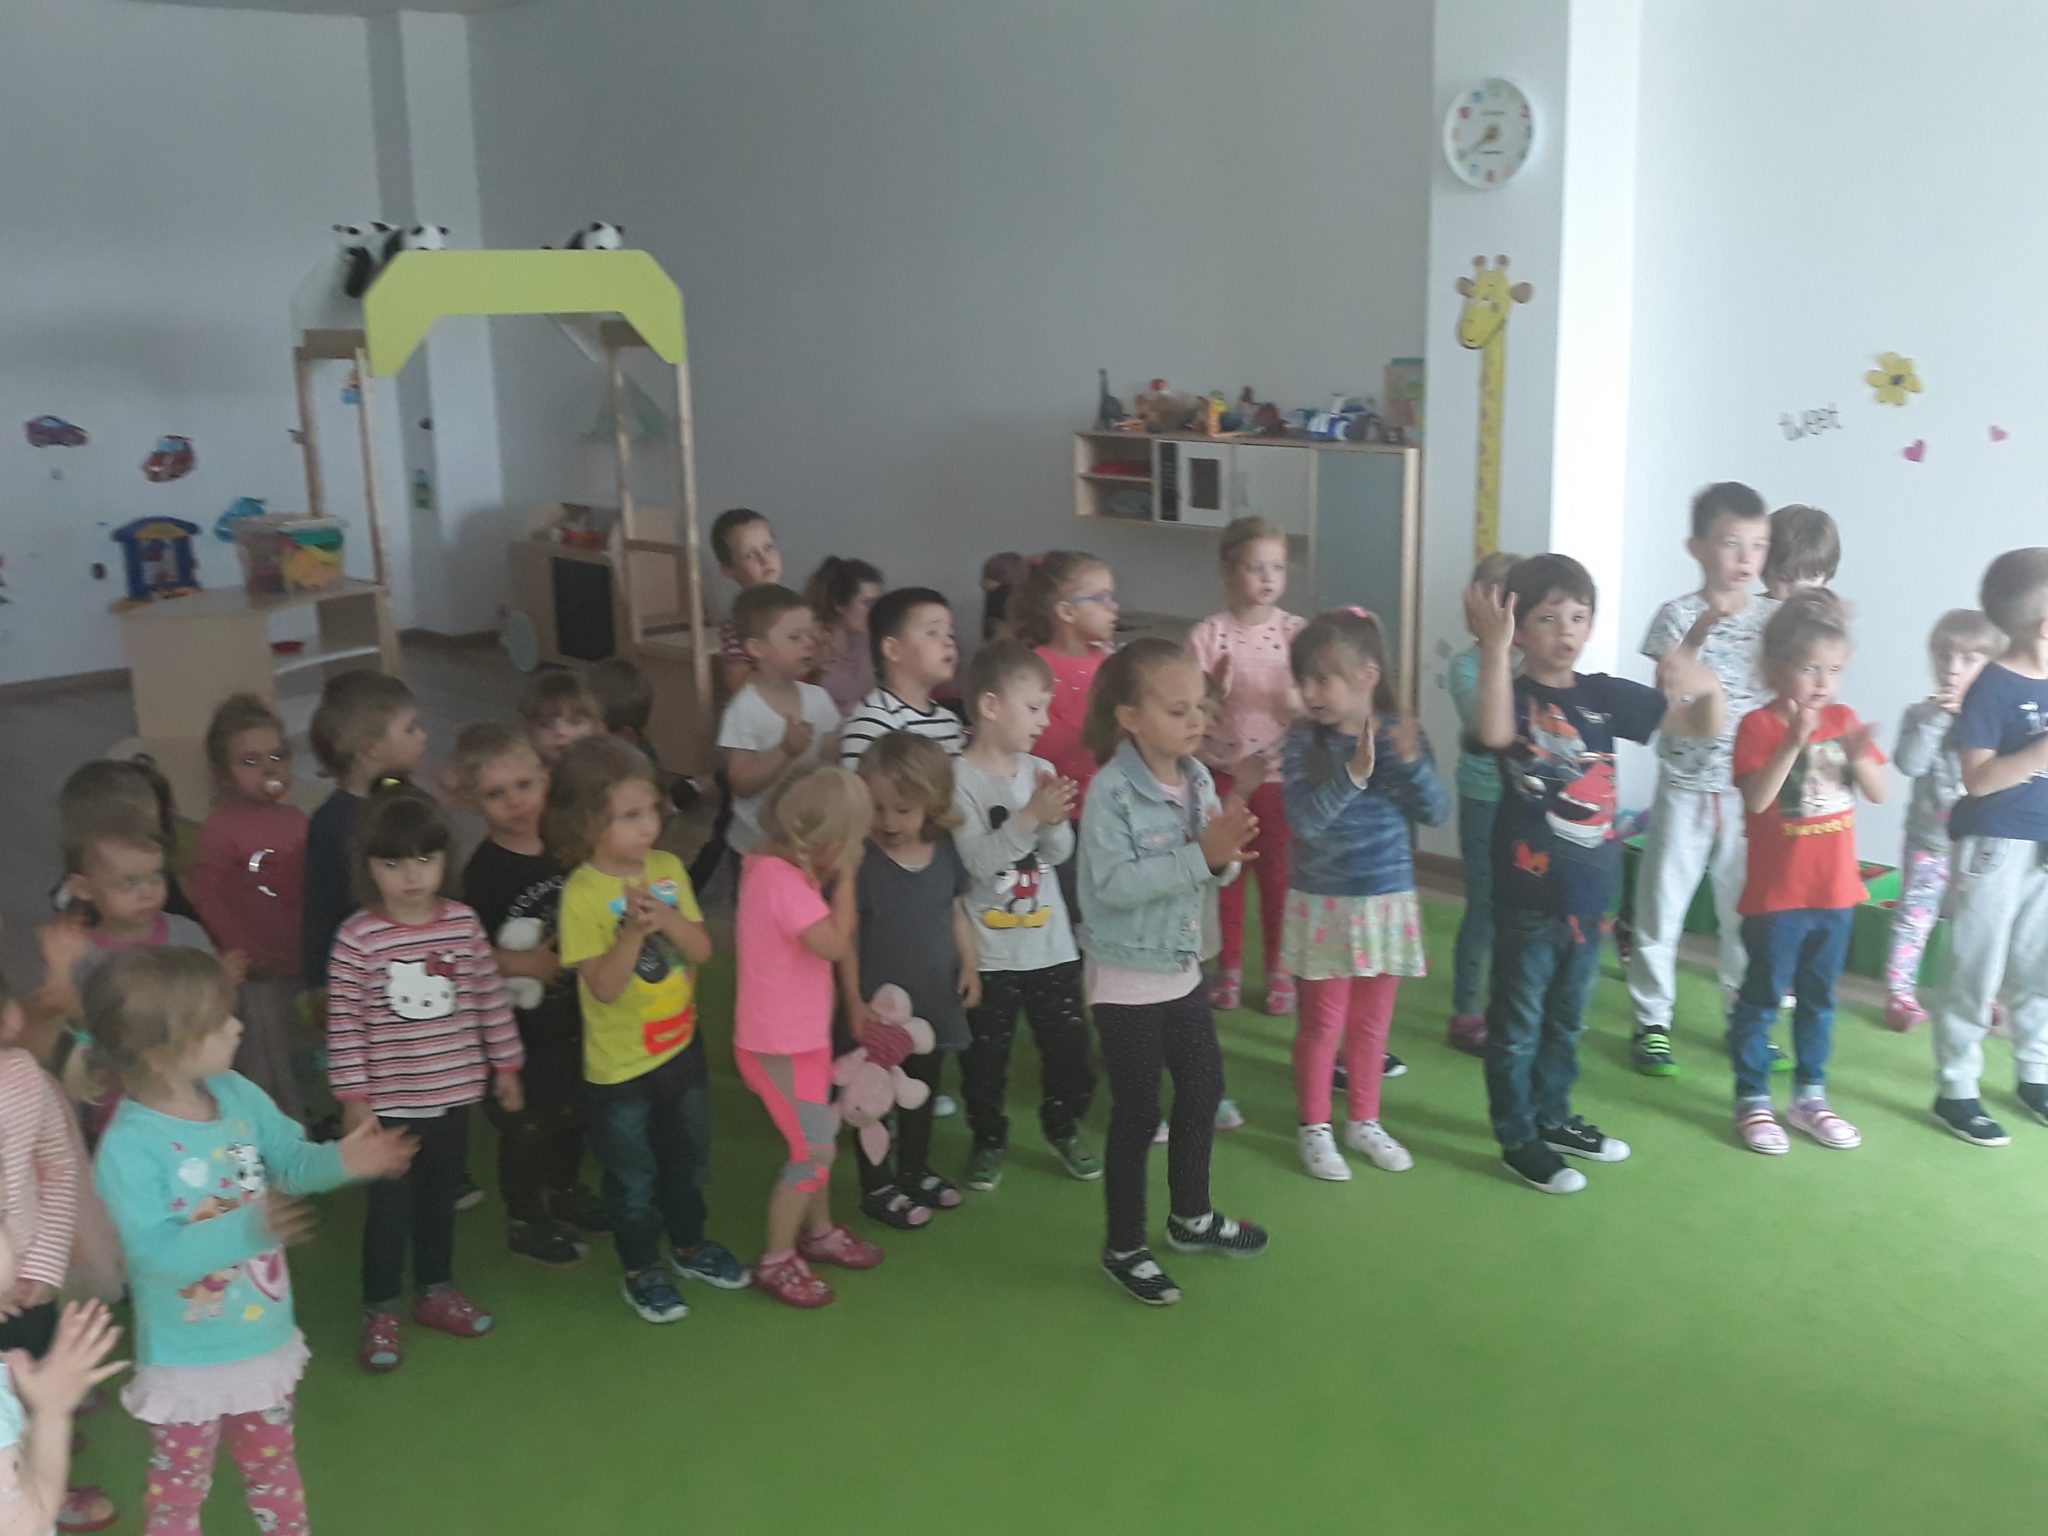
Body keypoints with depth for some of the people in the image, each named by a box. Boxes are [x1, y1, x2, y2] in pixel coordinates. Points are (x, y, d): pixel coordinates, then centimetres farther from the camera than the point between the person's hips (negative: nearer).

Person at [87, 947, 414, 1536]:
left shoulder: (237, 1094, -8)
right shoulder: (128, 1148, -28)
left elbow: (288, 1160, 2)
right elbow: (155, 1251, -33)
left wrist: (338, 1160, -19)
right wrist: (243, 1230, -46)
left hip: (266, 1337, 6)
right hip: (189, 1359, -6)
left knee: (273, 1464, 27)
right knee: (180, 1485, 17)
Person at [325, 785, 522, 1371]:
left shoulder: (464, 924, -3)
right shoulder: (357, 938, -15)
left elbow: (490, 1000, 5)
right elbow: (345, 1024, -12)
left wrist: (505, 1065, 8)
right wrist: (353, 1098, -11)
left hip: (453, 1094, 4)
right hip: (389, 1102, -4)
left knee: (441, 1200, 19)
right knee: (389, 1209, 7)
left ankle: (436, 1291, 37)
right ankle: (379, 1313, 23)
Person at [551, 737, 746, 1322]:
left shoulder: (669, 869, -6)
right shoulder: (582, 894, -21)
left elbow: (701, 949, -7)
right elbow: (603, 986, -22)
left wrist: (665, 917, -25)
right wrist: (634, 929, -35)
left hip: (681, 1044, 5)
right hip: (620, 1064, -5)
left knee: (688, 1157, 22)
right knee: (633, 1175, 12)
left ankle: (690, 1245, 44)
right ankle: (641, 1271, 32)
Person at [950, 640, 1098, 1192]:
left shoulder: (1041, 772, 1)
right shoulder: (959, 779, -14)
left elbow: (1059, 853, -2)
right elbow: (979, 861, -21)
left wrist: (1054, 819, -22)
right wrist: (1030, 816, -29)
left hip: (1049, 942, 4)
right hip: (989, 950, -4)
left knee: (1068, 1042, 13)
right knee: (986, 1053, 10)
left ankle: (1063, 1127, 36)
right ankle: (989, 1139, 30)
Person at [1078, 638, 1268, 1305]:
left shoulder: (1198, 779, -1)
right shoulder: (1112, 792, -22)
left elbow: (1212, 873, 5)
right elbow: (1113, 883, -30)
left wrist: (1227, 851, -18)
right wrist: (1200, 855, -32)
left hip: (1182, 967, 7)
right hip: (1126, 978, -7)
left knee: (1203, 1089, 19)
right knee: (1138, 1110, 4)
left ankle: (1191, 1217, 41)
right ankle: (1124, 1248, 22)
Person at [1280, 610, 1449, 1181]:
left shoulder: (1402, 733, -6)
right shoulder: (1303, 740, -12)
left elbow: (1437, 813, -7)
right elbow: (1305, 820, -22)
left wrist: (1411, 762, -23)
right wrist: (1354, 771, -32)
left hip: (1388, 900, 3)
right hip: (1324, 903, -2)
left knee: (1372, 1022, 16)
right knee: (1322, 1022, 8)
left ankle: (1365, 1121, 32)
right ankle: (1314, 1128, 23)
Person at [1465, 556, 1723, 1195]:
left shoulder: (1604, 695, 1)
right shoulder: (1514, 692, -12)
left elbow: (1703, 727, 3)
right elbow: (1495, 733, -37)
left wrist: (1708, 688, -19)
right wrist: (1494, 646, -43)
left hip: (1589, 890, 6)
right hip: (1528, 891, -5)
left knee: (1566, 1017, 21)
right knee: (1517, 1021, 6)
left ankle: (1553, 1117, 37)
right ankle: (1518, 1138, 19)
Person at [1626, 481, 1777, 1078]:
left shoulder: (1773, 616, 3)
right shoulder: (1680, 614, -7)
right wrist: (1704, 626, -29)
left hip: (1749, 787, 3)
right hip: (1686, 786, -3)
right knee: (1661, 904, 4)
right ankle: (1652, 1022, 16)